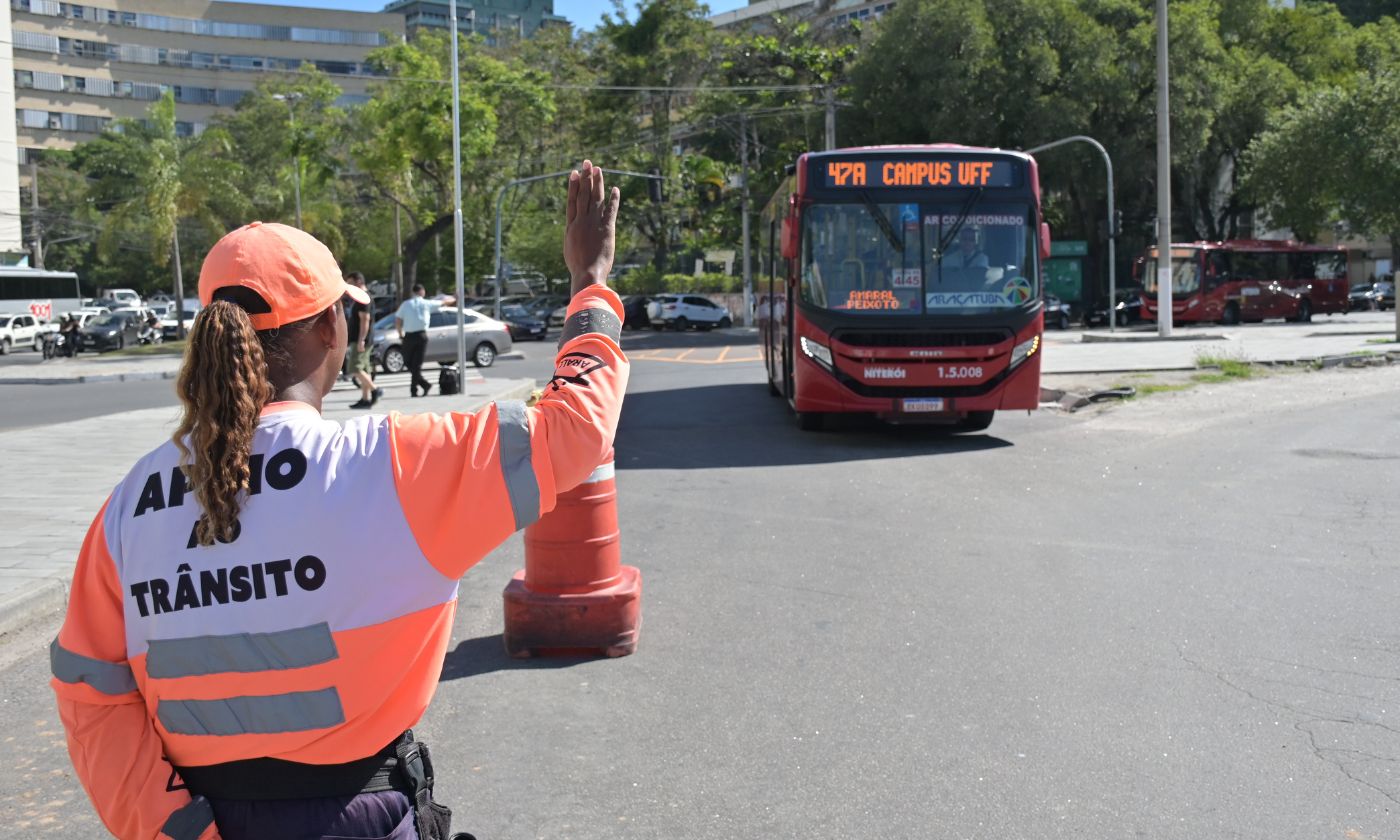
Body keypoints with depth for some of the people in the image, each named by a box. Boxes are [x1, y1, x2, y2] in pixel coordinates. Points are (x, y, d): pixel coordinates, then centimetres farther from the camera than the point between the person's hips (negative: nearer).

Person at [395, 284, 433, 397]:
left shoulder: (405, 304, 5)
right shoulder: (426, 304, 6)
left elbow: (397, 321, -1)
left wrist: (400, 334, 15)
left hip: (409, 336, 0)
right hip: (422, 335, 0)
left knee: (408, 362, 12)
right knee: (417, 363, 4)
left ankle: (424, 384, 3)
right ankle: (413, 389, 0)